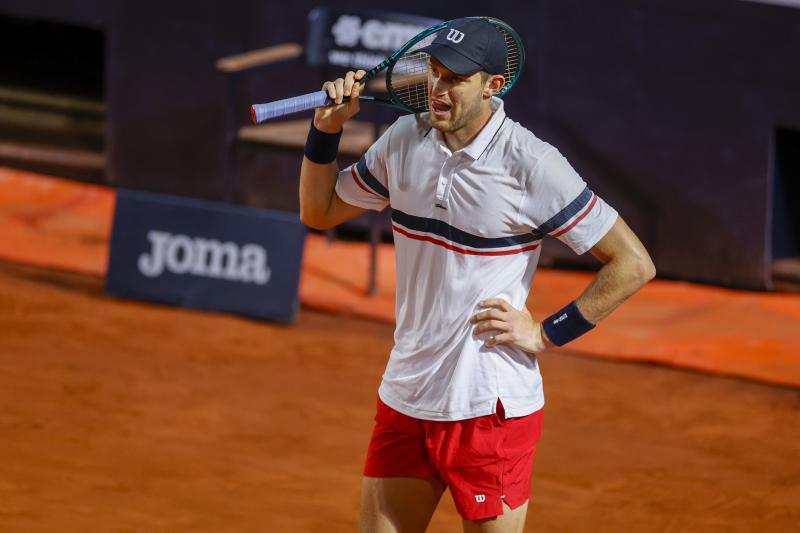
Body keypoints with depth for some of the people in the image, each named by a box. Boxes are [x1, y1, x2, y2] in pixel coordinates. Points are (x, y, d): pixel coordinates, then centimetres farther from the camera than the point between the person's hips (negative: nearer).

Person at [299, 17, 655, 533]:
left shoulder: (532, 166, -14)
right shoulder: (405, 139, 3)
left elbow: (634, 264, -11)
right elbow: (319, 211, 18)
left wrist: (547, 333, -12)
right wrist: (326, 129, 3)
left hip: (490, 408, -6)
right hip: (405, 397, 6)